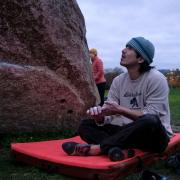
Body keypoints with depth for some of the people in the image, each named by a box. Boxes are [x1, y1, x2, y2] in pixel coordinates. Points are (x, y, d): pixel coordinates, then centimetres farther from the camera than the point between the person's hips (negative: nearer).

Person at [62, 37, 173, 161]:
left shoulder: (155, 78, -12)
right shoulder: (118, 81, 4)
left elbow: (151, 116, -19)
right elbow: (109, 114, -2)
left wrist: (120, 110, -25)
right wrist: (99, 116, -25)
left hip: (155, 136, -5)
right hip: (129, 133, 6)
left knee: (150, 121, -39)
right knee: (86, 125, -3)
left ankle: (98, 147, -27)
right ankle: (119, 150, -32)